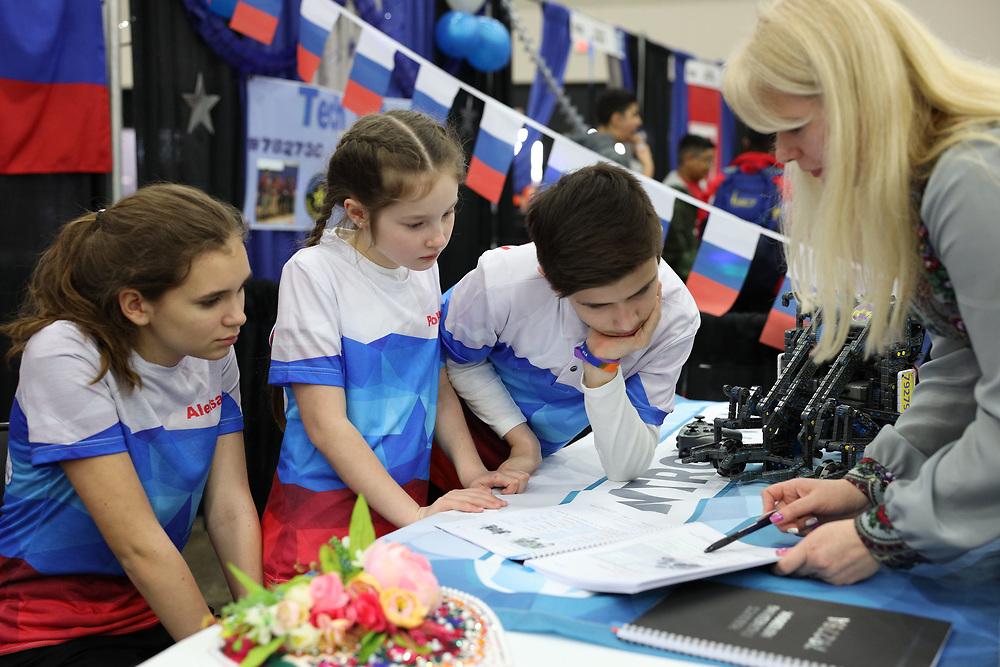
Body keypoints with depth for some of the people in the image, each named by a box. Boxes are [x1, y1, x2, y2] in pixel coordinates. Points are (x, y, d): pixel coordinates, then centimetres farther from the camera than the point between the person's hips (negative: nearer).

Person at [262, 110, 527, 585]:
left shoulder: (424, 269, 7)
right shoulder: (313, 273, -11)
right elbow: (325, 422, -13)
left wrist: (472, 472, 4)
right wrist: (411, 514, -17)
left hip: (410, 497, 5)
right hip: (325, 508, -5)